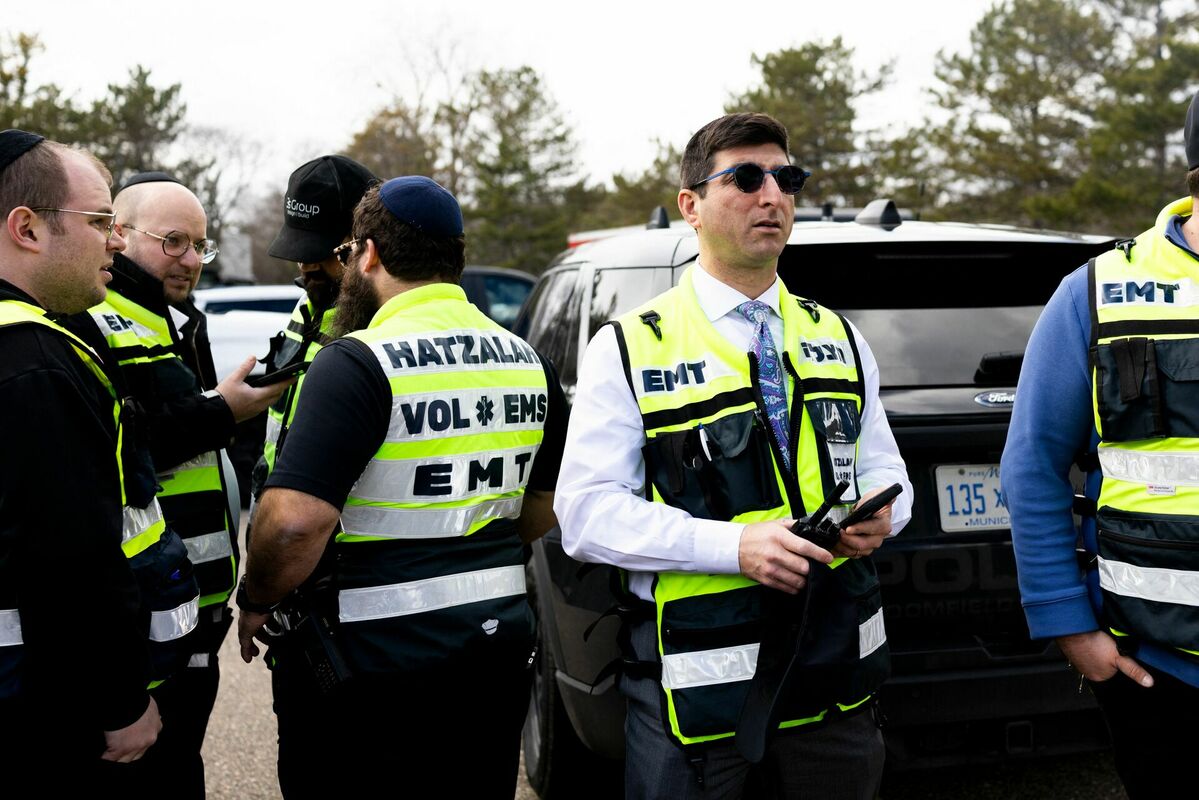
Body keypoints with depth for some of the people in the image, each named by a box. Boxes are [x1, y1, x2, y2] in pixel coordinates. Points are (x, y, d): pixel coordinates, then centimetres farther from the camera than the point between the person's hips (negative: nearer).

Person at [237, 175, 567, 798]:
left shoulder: (359, 362, -17)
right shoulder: (529, 363, 6)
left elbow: (295, 518, -24)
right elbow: (544, 513, 15)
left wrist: (257, 603, -7)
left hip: (375, 656, -7)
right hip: (498, 648, 7)